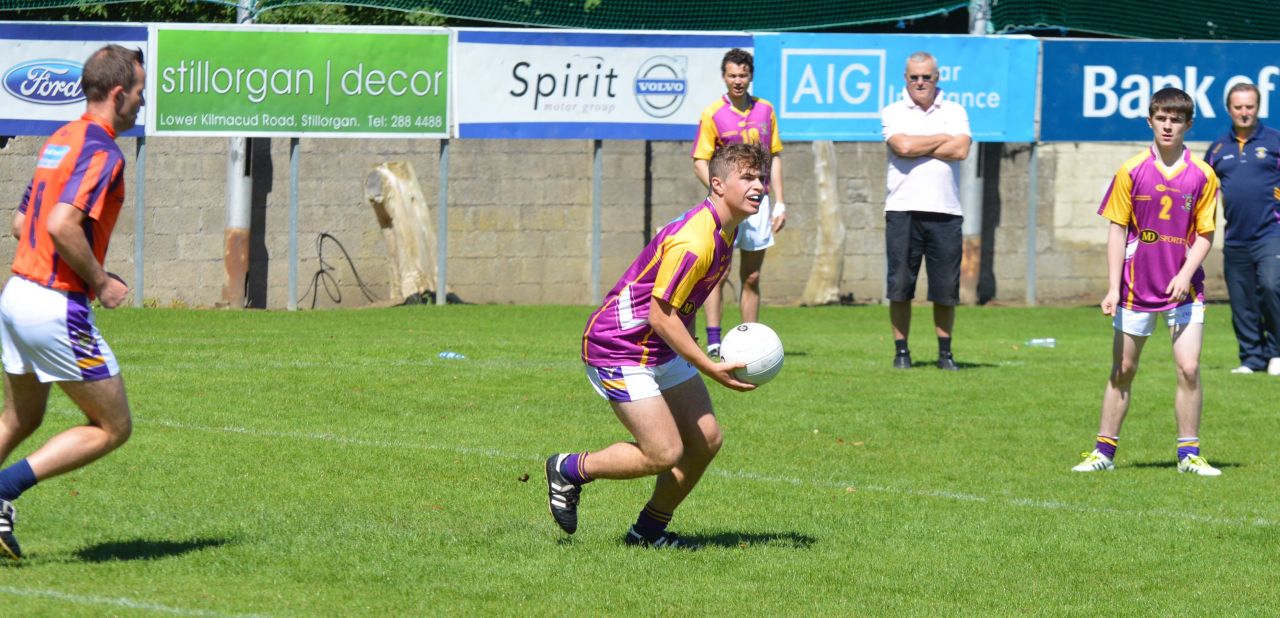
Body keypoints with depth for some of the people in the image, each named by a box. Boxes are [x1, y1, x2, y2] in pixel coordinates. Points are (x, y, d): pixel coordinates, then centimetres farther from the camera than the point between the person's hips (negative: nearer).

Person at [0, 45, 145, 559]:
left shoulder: (60, 141, 14)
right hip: (58, 309, -9)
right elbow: (63, 225, -28)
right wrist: (101, 282, -14)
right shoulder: (102, 152, -15)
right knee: (113, 427, 2)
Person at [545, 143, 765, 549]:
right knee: (664, 454, -13)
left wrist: (696, 356, 24)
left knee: (706, 440, 3)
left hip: (661, 351, 10)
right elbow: (661, 316, -26)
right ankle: (569, 470, 8)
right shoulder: (694, 241, -27)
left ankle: (649, 529, 18)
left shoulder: (724, 230, 6)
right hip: (619, 351, -10)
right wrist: (710, 367, -26)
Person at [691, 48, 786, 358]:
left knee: (752, 277, 7)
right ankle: (713, 340, -10)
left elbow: (775, 158, 14)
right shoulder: (712, 114, -3)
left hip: (758, 203, 4)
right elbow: (700, 163, -3)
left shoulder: (765, 110, 9)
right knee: (718, 271, -10)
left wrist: (779, 202, 8)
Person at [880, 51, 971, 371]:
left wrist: (917, 147, -7)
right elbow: (903, 146, -10)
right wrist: (944, 139, 0)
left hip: (945, 212, 1)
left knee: (946, 289, 2)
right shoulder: (893, 113, 8)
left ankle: (945, 352, 14)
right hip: (903, 210, -1)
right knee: (900, 287, -1)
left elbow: (961, 150, -6)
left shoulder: (954, 112, 11)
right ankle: (901, 351, 9)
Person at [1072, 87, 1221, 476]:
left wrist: (1185, 274, -13)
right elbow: (1117, 232, -1)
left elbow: (1204, 235, 2)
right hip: (1136, 287, 0)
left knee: (1189, 368, -8)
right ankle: (1105, 451, 16)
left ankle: (1189, 454, 2)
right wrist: (1112, 287, -6)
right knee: (1123, 370, 7)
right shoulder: (1131, 172, -2)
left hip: (1183, 288, 0)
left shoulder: (1202, 176, -2)